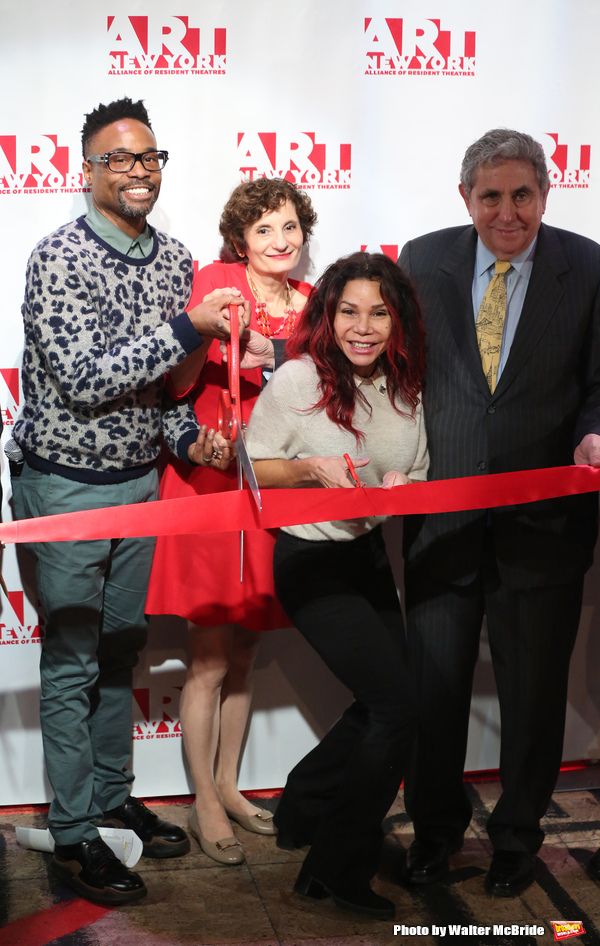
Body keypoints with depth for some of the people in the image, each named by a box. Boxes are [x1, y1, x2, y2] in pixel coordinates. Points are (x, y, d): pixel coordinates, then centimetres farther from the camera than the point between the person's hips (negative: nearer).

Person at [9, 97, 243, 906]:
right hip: (67, 486, -6)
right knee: (71, 663, 2)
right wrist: (188, 327, -25)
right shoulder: (59, 257, -18)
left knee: (121, 649, 17)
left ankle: (113, 795, 33)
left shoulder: (174, 258, 3)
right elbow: (82, 379, -25)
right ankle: (74, 835, 13)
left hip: (141, 481, 6)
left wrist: (189, 434, -5)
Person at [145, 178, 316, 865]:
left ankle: (227, 786, 28)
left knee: (244, 650, 14)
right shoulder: (215, 281, -8)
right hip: (209, 482, -6)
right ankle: (205, 805, 12)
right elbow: (177, 384, -13)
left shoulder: (308, 302, 9)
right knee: (210, 659, 0)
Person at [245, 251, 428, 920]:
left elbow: (417, 477, 12)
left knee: (382, 706, 13)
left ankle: (302, 808, 36)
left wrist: (402, 487, -11)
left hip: (371, 556, 7)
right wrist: (314, 468, -24)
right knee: (398, 705, -11)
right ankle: (338, 869, 3)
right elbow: (250, 468, -9)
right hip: (310, 561, -7)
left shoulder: (406, 388, 1)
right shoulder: (299, 379, -16)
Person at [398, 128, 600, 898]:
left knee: (533, 688, 12)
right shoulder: (424, 261, 2)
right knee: (433, 681, 9)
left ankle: (517, 835, 32)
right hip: (442, 514, 1)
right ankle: (435, 826, 30)